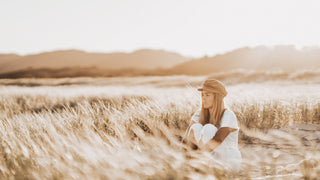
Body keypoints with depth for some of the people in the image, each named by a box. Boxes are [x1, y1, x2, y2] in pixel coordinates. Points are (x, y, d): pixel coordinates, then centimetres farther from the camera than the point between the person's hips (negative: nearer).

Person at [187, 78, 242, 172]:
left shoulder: (228, 115, -17)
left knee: (208, 128, -29)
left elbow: (217, 140, -29)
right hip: (212, 159, 5)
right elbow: (190, 135, -9)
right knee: (196, 127, -18)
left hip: (230, 163, -5)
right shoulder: (200, 113, 0)